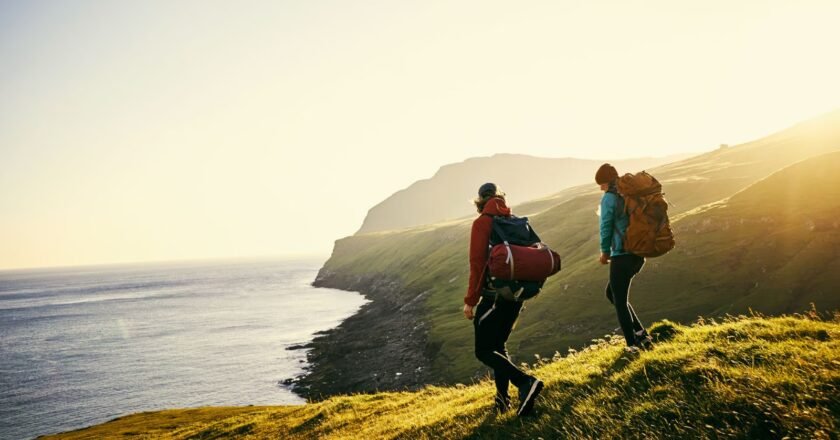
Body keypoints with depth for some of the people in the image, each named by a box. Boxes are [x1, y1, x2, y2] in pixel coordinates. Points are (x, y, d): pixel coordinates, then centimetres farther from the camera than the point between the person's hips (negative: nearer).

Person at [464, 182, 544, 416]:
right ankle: (503, 398, 17)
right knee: (498, 345, 20)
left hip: (494, 294, -7)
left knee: (484, 351, 0)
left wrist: (470, 300, -10)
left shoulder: (482, 223, -8)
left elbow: (477, 263, -14)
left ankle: (526, 382, -17)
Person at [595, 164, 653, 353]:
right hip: (639, 254, 8)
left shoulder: (609, 198, -10)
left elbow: (606, 227, -11)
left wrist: (605, 252, 5)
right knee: (612, 293, 22)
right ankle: (641, 334, 18)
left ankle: (633, 344, 10)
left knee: (620, 301, 6)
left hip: (622, 255, -8)